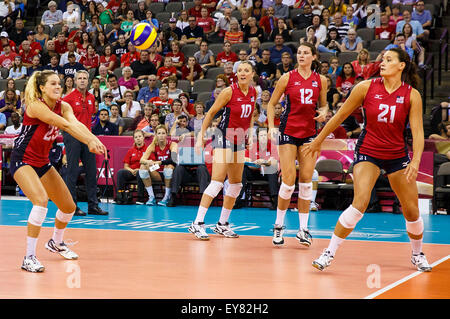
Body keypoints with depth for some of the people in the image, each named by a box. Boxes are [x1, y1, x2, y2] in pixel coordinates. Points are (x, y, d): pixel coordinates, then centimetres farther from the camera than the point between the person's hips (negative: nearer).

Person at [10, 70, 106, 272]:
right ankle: (29, 258, -24)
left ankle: (56, 242, 42)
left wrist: (94, 139, -43)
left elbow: (75, 123, -24)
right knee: (41, 200, -30)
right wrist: (89, 141, -44)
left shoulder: (63, 106, -4)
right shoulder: (35, 105, -23)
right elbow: (65, 125, -34)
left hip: (42, 162, 8)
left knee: (69, 207, 12)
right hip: (22, 161, -8)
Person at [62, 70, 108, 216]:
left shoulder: (91, 98, 10)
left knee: (91, 171, 7)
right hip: (72, 136, -6)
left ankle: (93, 206, 13)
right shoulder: (69, 98, -7)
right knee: (72, 172, -4)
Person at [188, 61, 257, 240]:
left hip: (239, 140, 7)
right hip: (224, 137, -7)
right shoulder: (229, 91, -14)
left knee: (236, 184, 10)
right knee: (217, 182, -18)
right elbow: (211, 112, -8)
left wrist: (250, 131, 11)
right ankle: (197, 223, -17)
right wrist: (201, 136, -10)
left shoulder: (253, 93, 3)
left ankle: (222, 224, 21)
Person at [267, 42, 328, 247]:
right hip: (288, 132, -2)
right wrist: (271, 126, -6)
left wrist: (323, 113, -3)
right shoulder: (287, 78, 0)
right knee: (288, 182, -8)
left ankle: (303, 229, 7)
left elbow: (324, 104, 20)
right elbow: (271, 103, 6)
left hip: (309, 133, 2)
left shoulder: (321, 80, 7)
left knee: (306, 182, 1)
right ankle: (279, 225, 8)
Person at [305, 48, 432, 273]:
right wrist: (318, 141, 8)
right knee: (360, 203, -21)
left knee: (412, 211, 4)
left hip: (398, 155, 2)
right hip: (368, 151, -2)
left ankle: (417, 254, 30)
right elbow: (340, 115, 2)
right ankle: (329, 253, -12)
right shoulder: (366, 87, -8)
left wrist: (415, 161, -24)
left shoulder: (412, 95, -7)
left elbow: (418, 132, -10)